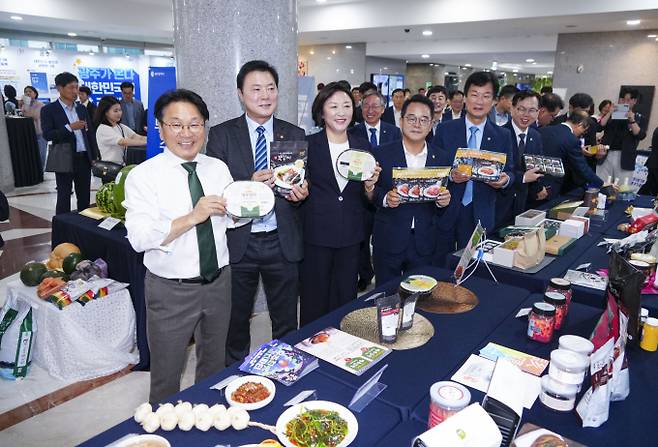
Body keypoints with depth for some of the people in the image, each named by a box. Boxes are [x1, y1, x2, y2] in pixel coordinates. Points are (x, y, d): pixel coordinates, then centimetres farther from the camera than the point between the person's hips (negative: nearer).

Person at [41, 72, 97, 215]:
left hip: (84, 158, 5)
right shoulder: (49, 109, -5)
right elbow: (47, 135, -13)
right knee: (64, 198, 2)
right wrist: (69, 127, -23)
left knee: (84, 197, 11)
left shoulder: (81, 108, 11)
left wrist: (94, 156, 12)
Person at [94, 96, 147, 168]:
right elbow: (123, 142, -25)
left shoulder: (121, 127, 11)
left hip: (122, 166, 7)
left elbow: (136, 137, -4)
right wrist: (146, 142, -31)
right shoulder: (102, 129, -12)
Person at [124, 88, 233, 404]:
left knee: (214, 366, 24)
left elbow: (234, 219, 5)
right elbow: (140, 238, -21)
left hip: (218, 282, 5)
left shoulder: (219, 168, 2)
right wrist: (193, 217, -30)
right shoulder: (144, 175, -12)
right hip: (170, 290, -4)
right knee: (166, 376, 14)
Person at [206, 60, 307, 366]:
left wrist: (301, 193, -15)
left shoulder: (295, 135, 4)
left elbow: (302, 186, 8)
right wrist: (248, 186, -24)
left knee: (286, 322, 15)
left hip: (283, 242, 1)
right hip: (238, 241, -1)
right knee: (235, 321, 18)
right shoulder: (221, 134, -2)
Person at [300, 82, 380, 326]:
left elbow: (368, 199, 11)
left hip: (350, 236, 4)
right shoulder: (308, 144, -4)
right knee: (314, 303, 6)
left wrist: (370, 185, -8)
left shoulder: (362, 146, 7)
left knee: (345, 301, 14)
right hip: (316, 234, -3)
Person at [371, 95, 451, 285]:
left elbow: (444, 194, 9)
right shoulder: (382, 154, -3)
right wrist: (385, 198, -19)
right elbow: (370, 190, 1)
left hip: (425, 243, 2)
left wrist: (444, 199, -13)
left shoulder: (440, 157, 4)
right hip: (389, 241, -2)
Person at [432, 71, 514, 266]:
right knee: (439, 267, 10)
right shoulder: (445, 130, 0)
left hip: (481, 215, 1)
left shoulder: (503, 136, 4)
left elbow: (510, 172, 8)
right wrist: (449, 175, -19)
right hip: (446, 211, -1)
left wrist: (505, 179, -15)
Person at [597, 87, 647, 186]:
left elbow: (641, 135, -6)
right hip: (606, 154, 1)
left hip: (625, 158, -1)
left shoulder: (639, 118, 9)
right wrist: (609, 113, -13)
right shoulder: (611, 114, 13)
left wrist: (632, 120, -15)